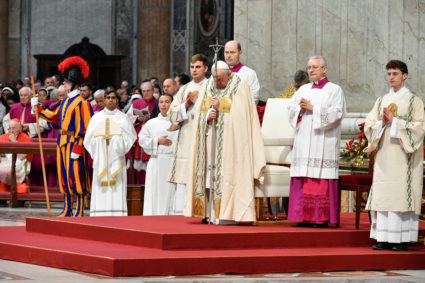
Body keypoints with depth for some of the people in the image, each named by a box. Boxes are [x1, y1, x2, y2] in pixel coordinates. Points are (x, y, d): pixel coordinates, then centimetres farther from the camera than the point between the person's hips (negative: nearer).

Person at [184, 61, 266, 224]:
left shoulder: (240, 88, -4)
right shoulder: (207, 87, 13)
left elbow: (239, 113, -12)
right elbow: (199, 112, 10)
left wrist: (221, 108, -14)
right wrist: (208, 116, -10)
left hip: (230, 141, -5)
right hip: (210, 138, 5)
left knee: (227, 175, -11)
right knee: (210, 176, 1)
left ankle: (229, 214, -10)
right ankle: (213, 215, 2)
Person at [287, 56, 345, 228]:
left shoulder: (334, 90, 3)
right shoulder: (303, 89, 19)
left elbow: (336, 113, -8)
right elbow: (291, 108, 13)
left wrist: (313, 108, -12)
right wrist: (300, 108, -8)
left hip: (323, 141, -5)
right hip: (304, 141, 5)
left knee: (321, 180, -9)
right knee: (303, 181, -1)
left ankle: (322, 218, -8)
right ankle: (305, 217, 1)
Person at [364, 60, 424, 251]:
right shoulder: (381, 101, 15)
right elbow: (368, 124, 11)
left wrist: (395, 121, -13)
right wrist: (382, 123, -9)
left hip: (403, 155, -4)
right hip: (384, 155, 5)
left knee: (401, 195, -7)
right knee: (382, 195, 1)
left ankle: (403, 239, -4)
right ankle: (384, 238, 4)